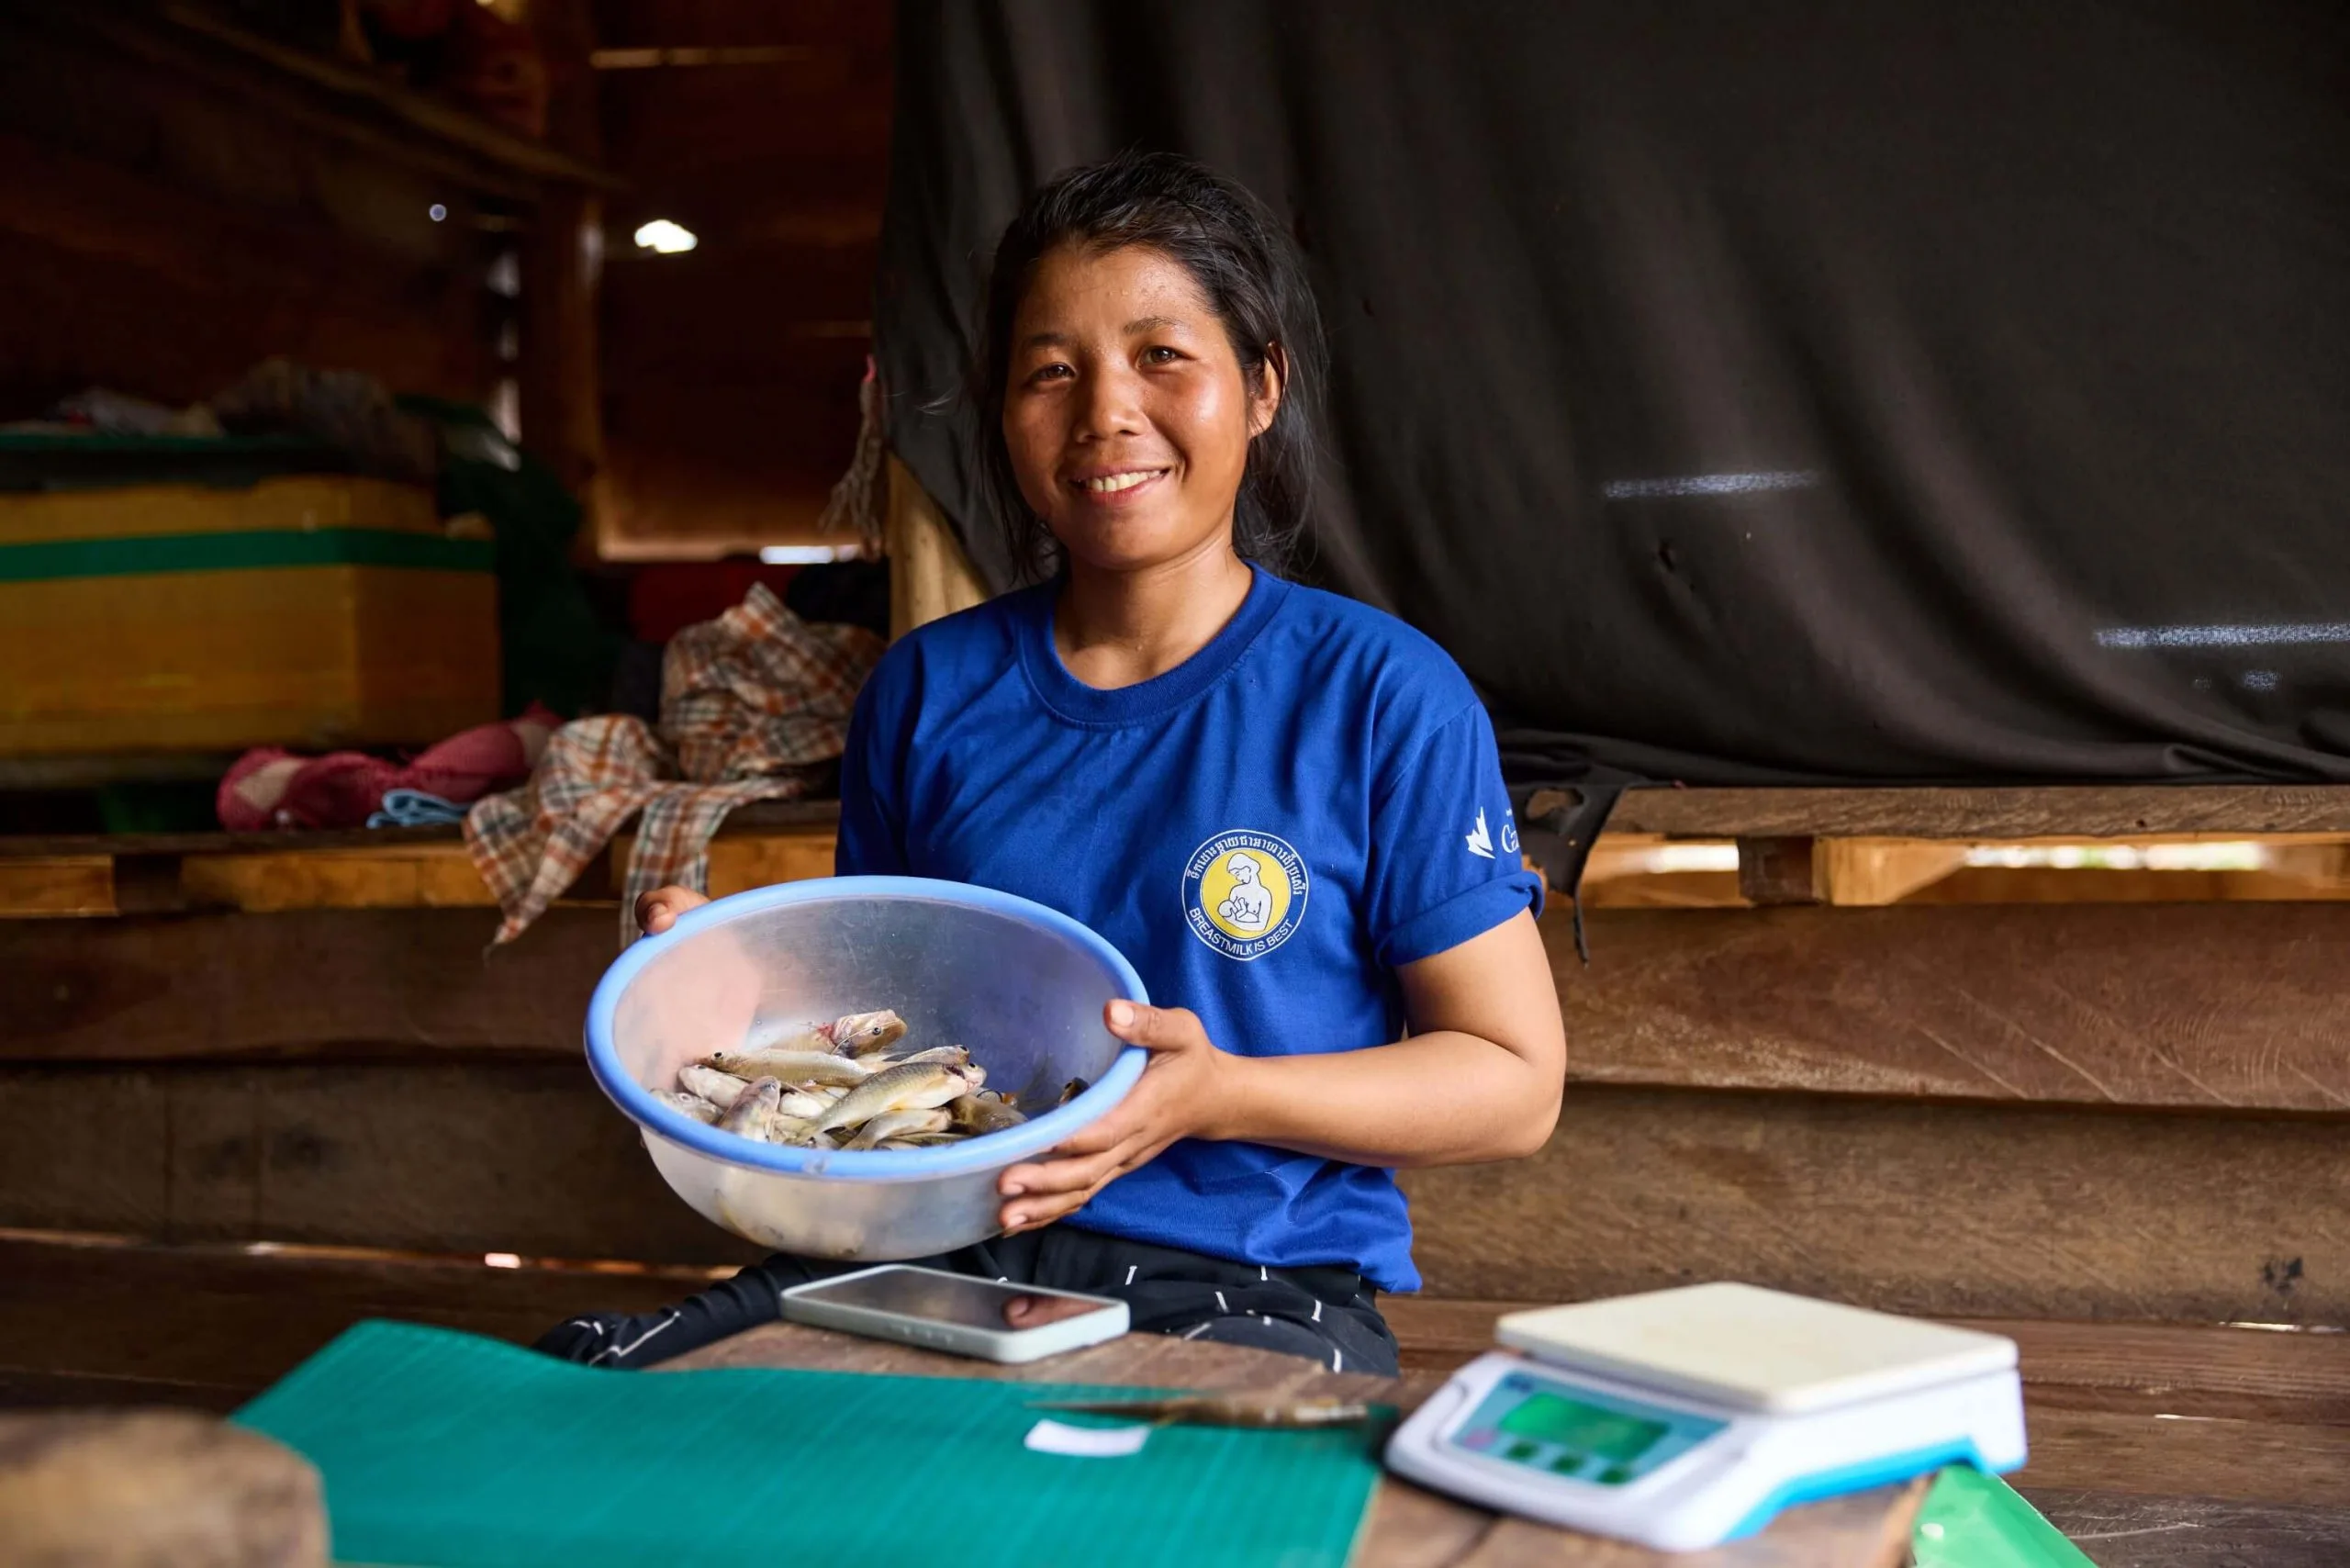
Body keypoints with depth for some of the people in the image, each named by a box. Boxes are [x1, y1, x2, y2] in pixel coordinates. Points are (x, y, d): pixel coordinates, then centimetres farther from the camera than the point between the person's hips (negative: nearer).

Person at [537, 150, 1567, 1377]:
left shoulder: (1381, 694, -2)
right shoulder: (927, 690, 11)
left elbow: (1517, 1084, -1)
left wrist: (1218, 1096, -16)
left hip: (1254, 1299, -3)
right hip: (943, 1262, 4)